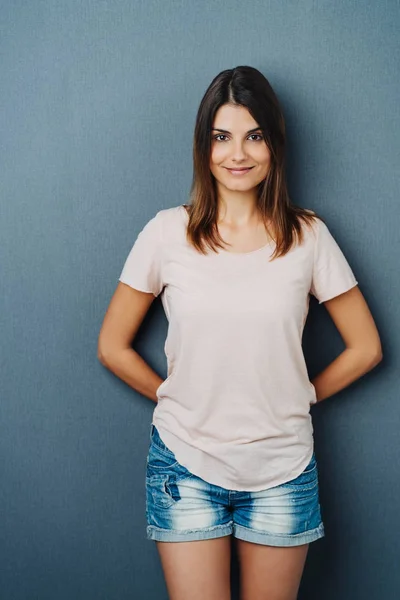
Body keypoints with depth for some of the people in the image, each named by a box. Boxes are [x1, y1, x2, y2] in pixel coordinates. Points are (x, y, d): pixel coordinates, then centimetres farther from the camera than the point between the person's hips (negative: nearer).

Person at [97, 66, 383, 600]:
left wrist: (300, 397, 5)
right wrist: (173, 397, 4)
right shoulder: (168, 232, -3)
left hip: (281, 470, 1)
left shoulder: (308, 236, -2)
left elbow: (365, 348, 6)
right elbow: (113, 347, 4)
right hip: (185, 463, 0)